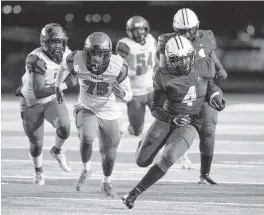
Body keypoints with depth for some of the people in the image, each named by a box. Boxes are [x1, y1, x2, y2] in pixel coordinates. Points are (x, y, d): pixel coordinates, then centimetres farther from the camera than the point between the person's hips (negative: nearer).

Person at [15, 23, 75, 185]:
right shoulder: (37, 59, -30)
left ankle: (57, 151, 9)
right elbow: (38, 92, -34)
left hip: (52, 100, 4)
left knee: (64, 127, -24)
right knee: (36, 145, 5)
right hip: (32, 103, -4)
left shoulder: (66, 54, -10)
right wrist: (65, 84, -35)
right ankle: (39, 172, 36)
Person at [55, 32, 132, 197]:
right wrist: (58, 87, 16)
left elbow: (129, 95, -12)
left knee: (109, 155, 11)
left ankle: (106, 183, 43)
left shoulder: (118, 66, -23)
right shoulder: (77, 61, -24)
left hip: (109, 114, 1)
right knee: (87, 138, -30)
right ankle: (86, 170, -1)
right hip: (86, 109, -1)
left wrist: (122, 94, -36)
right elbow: (64, 67, 2)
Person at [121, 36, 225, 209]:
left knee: (168, 158, -24)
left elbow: (210, 86, 13)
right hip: (167, 119, 0)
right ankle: (144, 145, 43)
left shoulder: (203, 67, -9)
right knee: (142, 161, 3)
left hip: (190, 124, 0)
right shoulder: (163, 76, -16)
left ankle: (134, 193, -14)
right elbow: (156, 109, -12)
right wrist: (174, 119, -30)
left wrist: (215, 97, -9)